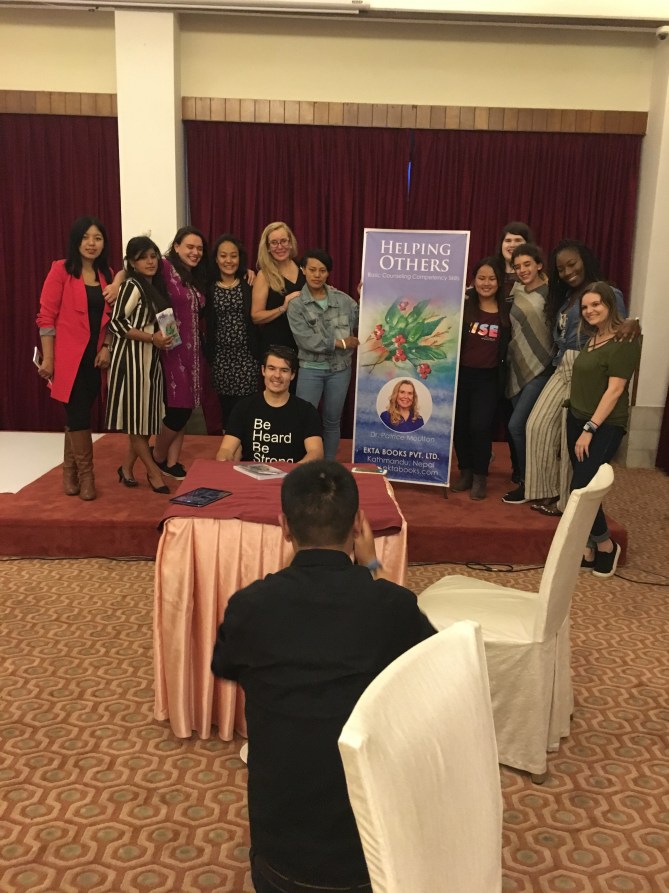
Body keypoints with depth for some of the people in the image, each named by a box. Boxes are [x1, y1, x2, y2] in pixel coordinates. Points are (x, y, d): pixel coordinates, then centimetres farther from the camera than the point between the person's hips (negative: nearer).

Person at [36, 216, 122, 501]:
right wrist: (47, 358, -11)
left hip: (95, 354, 5)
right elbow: (46, 316, -8)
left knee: (78, 414, 11)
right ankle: (85, 474, 6)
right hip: (69, 354, -5)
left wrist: (107, 347, -1)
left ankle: (70, 472, 23)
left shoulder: (107, 275, 11)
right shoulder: (61, 270, -6)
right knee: (79, 413, -6)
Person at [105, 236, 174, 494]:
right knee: (136, 416, -1)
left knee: (148, 416, 9)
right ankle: (153, 471, 7)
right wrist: (151, 338, -19)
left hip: (150, 359, 8)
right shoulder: (132, 286, -11)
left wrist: (163, 337, 7)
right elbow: (116, 323, -17)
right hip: (131, 358, -8)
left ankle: (127, 467, 21)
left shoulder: (156, 286, 12)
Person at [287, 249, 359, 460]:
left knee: (332, 420, 12)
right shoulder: (296, 304, -4)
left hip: (340, 369, 3)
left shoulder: (342, 299, 4)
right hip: (311, 369, -2)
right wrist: (341, 343, -12)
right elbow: (307, 340, -13)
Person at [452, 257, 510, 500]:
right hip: (461, 374, 1)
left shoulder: (507, 312, 0)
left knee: (480, 426, -7)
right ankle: (465, 472, 25)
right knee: (460, 425, 8)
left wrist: (503, 379, 1)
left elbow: (507, 348, 5)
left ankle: (480, 477, 11)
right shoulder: (463, 307, -1)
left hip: (488, 378, -1)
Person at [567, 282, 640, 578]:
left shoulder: (624, 340, -13)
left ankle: (606, 545, 10)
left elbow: (616, 389, -17)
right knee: (582, 487, 8)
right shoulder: (593, 338, 12)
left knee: (581, 489, -10)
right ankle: (588, 549, 16)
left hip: (604, 426, -8)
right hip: (577, 419, 8)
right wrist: (580, 425, 8)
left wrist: (591, 429, -19)